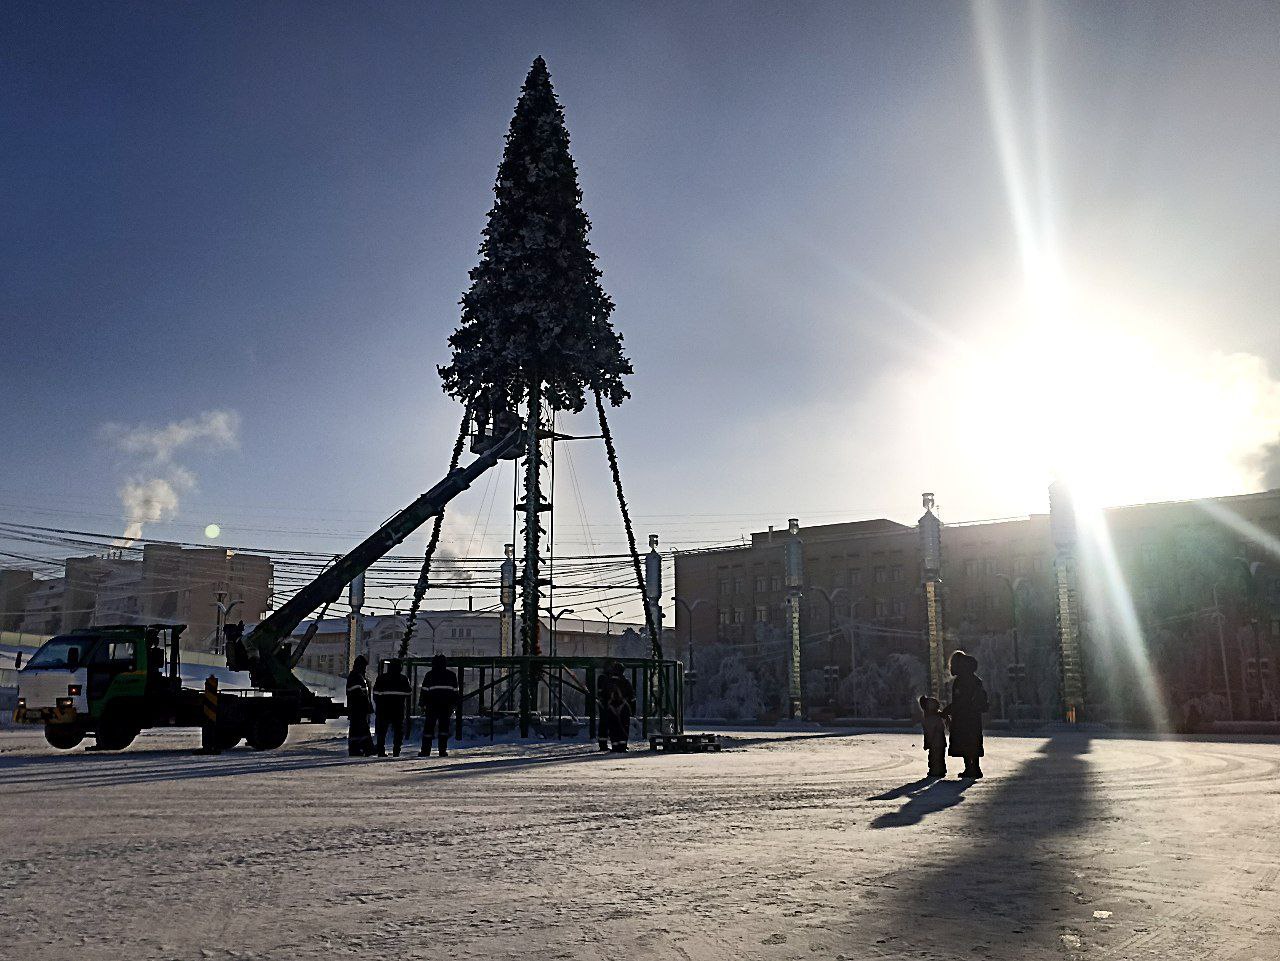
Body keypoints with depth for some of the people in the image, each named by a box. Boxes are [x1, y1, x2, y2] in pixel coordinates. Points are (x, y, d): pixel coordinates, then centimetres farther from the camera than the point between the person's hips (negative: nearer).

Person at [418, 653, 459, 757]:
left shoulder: (430, 675, 3)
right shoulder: (451, 675, 11)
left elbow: (424, 690, 0)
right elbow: (455, 691, 11)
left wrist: (423, 705, 4)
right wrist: (454, 705, 14)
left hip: (432, 705, -2)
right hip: (446, 705, 2)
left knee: (428, 727, 5)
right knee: (444, 727, 3)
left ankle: (425, 750, 3)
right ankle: (443, 750, -3)